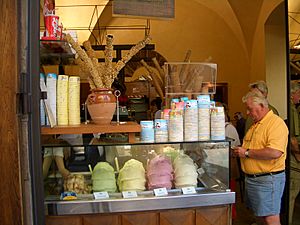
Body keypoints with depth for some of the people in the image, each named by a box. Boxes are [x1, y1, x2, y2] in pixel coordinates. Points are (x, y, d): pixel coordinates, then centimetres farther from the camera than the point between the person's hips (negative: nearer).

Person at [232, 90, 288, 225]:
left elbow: (275, 152, -29)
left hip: (268, 179, -9)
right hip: (251, 177, 9)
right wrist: (239, 151, 5)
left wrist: (247, 152, -21)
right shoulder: (255, 125, 15)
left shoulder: (276, 123, -16)